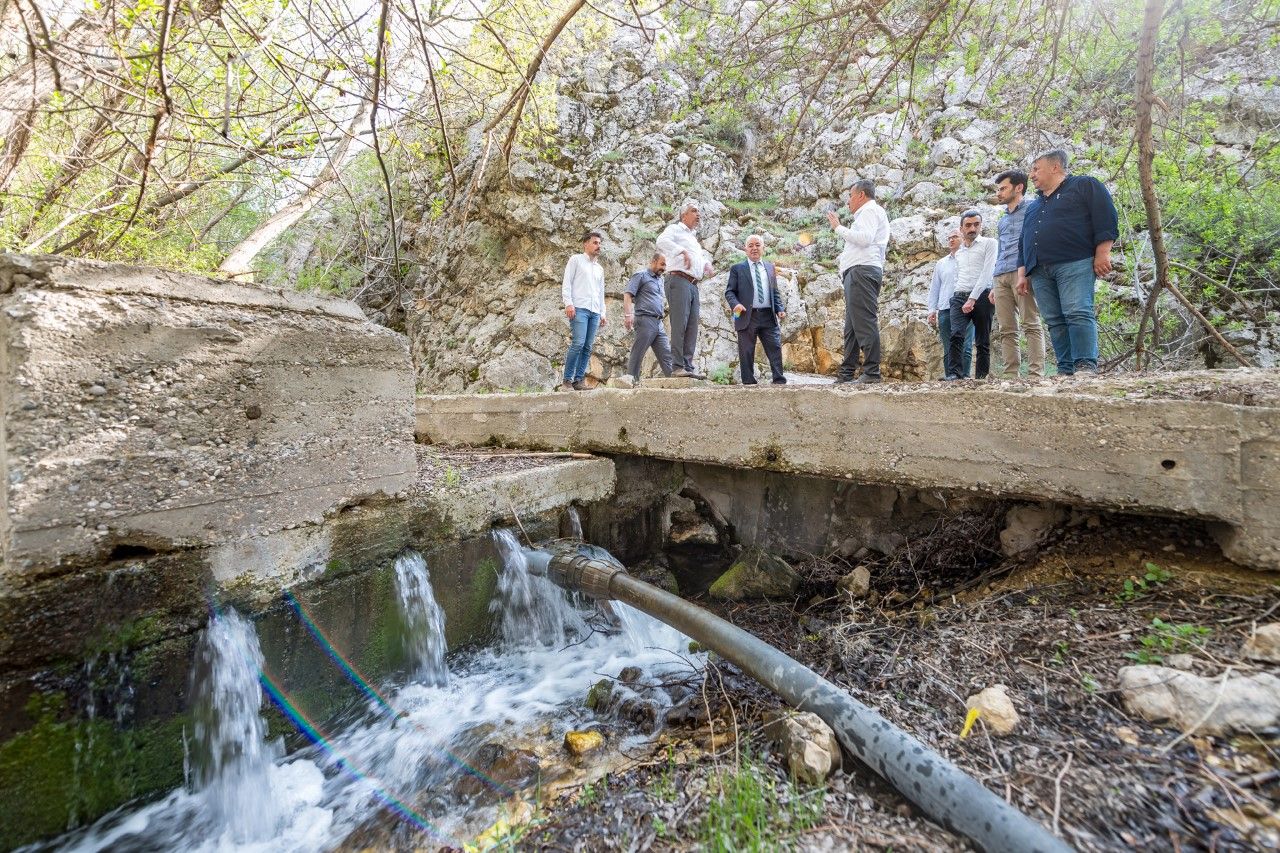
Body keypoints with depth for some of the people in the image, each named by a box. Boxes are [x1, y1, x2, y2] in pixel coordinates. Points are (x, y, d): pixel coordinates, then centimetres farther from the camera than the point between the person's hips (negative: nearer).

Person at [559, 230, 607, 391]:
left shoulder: (600, 268, 26)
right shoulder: (576, 259, 10)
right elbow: (566, 282, 1)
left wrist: (602, 313, 16)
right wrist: (568, 303, -12)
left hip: (595, 312, 6)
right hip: (579, 308, -6)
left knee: (588, 347, -2)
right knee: (578, 343, -18)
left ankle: (579, 380, 1)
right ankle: (567, 381, -13)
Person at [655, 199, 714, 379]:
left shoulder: (693, 237, 30)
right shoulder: (675, 229, 6)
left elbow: (702, 257, 41)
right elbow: (662, 241, -15)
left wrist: (707, 265, 19)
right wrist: (683, 251, -22)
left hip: (693, 285, 8)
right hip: (679, 280, -8)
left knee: (692, 327, 1)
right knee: (679, 325, -15)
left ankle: (688, 367, 2)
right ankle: (678, 367, -16)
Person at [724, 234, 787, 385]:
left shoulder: (770, 268, 19)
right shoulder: (737, 269, 8)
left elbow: (775, 292, 21)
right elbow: (729, 292, 4)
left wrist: (780, 309, 5)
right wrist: (735, 304, -17)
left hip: (769, 316, 3)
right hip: (747, 316, -3)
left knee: (775, 348, -2)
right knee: (747, 353, 0)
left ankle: (780, 381, 2)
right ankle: (749, 383, 7)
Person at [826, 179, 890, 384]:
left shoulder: (870, 210, 1)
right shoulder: (868, 214, 32)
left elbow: (865, 238, -16)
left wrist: (839, 227, -7)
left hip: (862, 271, -11)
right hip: (858, 273, 11)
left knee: (864, 321, -16)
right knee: (852, 325, 7)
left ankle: (872, 372, -20)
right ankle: (846, 374, 8)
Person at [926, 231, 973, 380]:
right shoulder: (941, 264, 21)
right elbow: (934, 288, 19)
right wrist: (932, 309, 9)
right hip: (945, 310, 3)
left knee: (965, 348, -10)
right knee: (948, 349, 1)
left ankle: (964, 377, -9)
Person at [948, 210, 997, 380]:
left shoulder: (989, 243, 5)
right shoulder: (958, 252, 22)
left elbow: (987, 273, -7)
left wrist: (972, 298, -15)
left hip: (981, 296, -3)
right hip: (959, 297, 3)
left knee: (982, 342, -1)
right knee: (956, 334, -18)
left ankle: (981, 378, 0)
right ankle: (954, 374, -24)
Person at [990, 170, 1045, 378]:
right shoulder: (1002, 221, 30)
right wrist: (993, 286, 19)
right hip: (1001, 277, 7)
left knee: (1031, 325, -13)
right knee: (1006, 330, -1)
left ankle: (1036, 374, -18)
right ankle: (1010, 375, -3)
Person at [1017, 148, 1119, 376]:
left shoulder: (1085, 185, 10)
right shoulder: (1033, 205, 29)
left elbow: (1107, 219, 0)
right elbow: (1023, 243, 28)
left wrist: (1102, 254, -11)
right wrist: (1023, 274, 18)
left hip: (1075, 264, -6)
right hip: (1040, 271, 6)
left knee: (1078, 314, -16)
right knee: (1054, 321, -1)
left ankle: (1086, 366, -17)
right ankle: (1066, 370, -1)